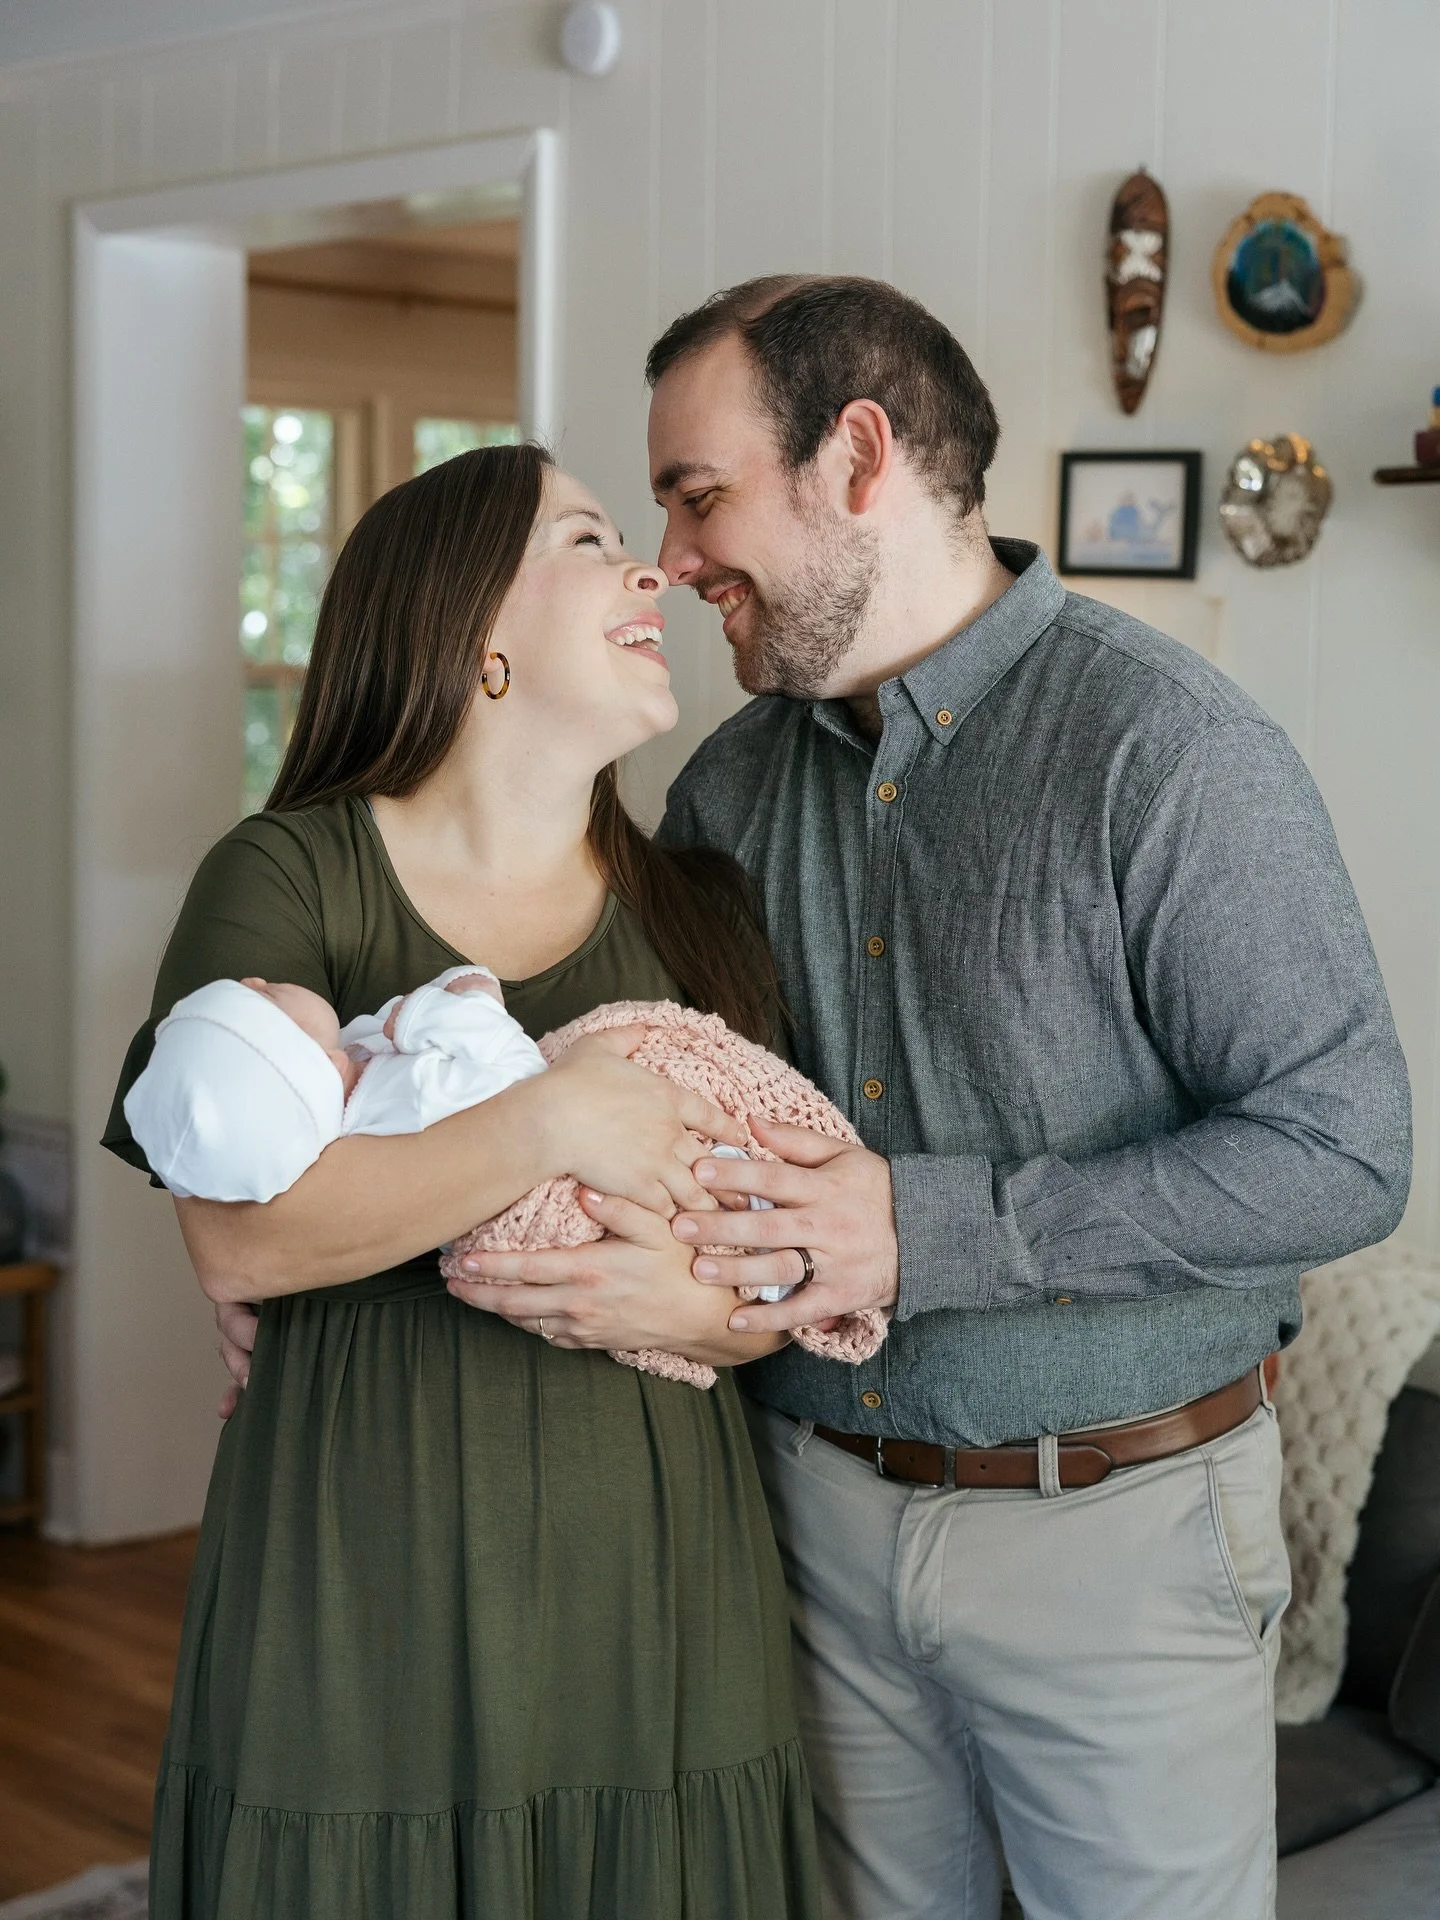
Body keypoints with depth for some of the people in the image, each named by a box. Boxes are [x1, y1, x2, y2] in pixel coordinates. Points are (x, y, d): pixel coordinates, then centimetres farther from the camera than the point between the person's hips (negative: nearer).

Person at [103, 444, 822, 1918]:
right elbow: (232, 1236, -17)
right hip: (371, 1569, -3)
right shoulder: (288, 880, -4)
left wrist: (702, 1309, -16)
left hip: (650, 1573, 4)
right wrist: (547, 1123, -23)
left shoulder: (697, 911, 9)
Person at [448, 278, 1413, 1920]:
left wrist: (931, 1229, -26)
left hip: (1111, 1524, -5)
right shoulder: (737, 777, 3)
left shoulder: (1169, 751, -17)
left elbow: (1339, 1154, -21)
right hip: (820, 1501, 5)